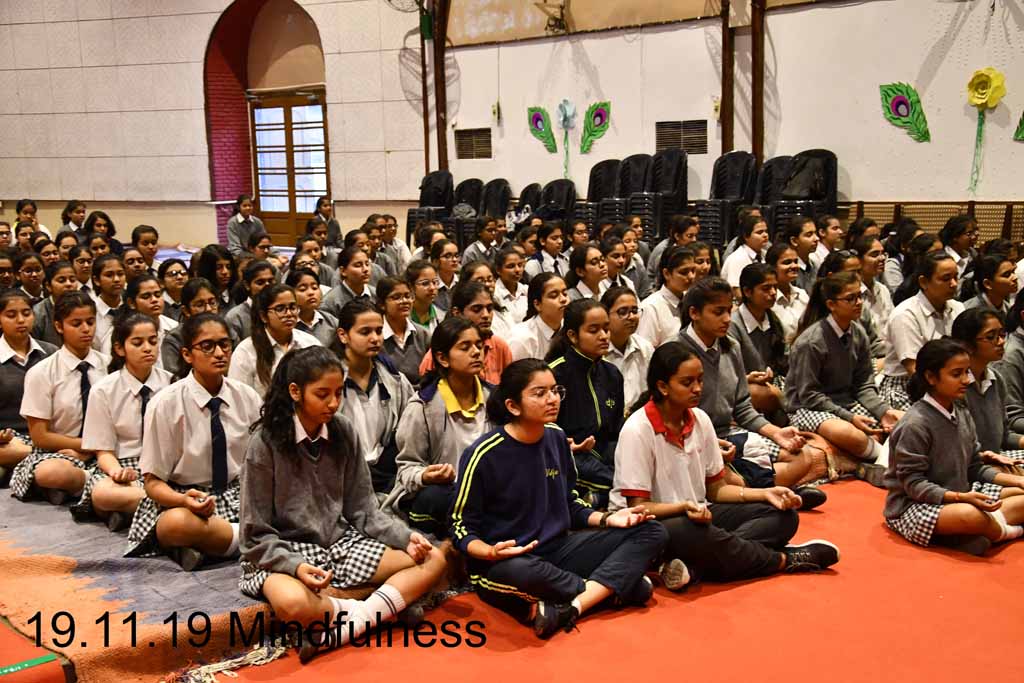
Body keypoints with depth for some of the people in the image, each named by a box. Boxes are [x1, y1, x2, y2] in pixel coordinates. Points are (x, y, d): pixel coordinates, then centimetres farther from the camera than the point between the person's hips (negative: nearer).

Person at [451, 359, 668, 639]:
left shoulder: (557, 438, 6)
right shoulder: (484, 454, -13)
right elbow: (461, 526, -8)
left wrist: (606, 519, -2)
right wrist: (491, 552, -29)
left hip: (557, 549, 6)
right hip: (506, 562, -6)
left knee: (651, 532, -5)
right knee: (520, 571, -43)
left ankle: (571, 607, -26)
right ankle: (616, 587, -13)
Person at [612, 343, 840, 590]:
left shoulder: (700, 420, 3)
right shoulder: (637, 430, -16)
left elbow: (716, 489, 9)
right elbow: (638, 507, -16)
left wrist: (765, 493, -7)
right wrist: (684, 507, -33)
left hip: (697, 514, 8)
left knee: (783, 516, -8)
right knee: (694, 532, -41)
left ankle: (695, 568, -30)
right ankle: (784, 559, -14)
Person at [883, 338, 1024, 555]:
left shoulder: (963, 415, 6)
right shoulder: (916, 424, -19)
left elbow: (976, 467, 11)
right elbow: (913, 483, -20)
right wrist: (960, 497, -30)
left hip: (960, 497, 9)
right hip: (912, 506, -9)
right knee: (972, 515, -36)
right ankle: (1004, 531, -2)